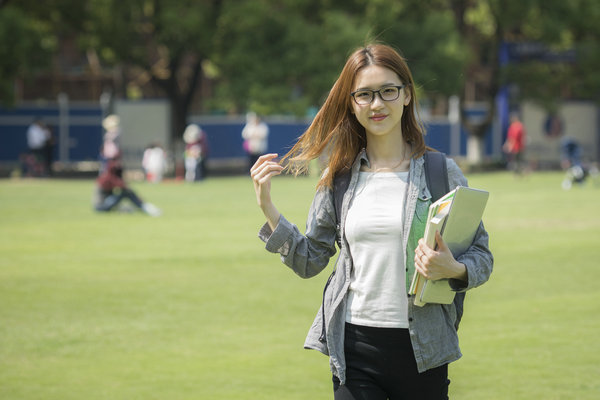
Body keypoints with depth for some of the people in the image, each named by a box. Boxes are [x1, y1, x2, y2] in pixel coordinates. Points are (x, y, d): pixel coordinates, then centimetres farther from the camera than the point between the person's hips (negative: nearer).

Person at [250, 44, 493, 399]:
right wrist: (267, 207, 2)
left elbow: (482, 256, 2)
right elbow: (309, 261, 12)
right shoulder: (338, 179, 7)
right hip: (355, 347, 1)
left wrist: (453, 270, -20)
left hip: (422, 349, -1)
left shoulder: (441, 172, 0)